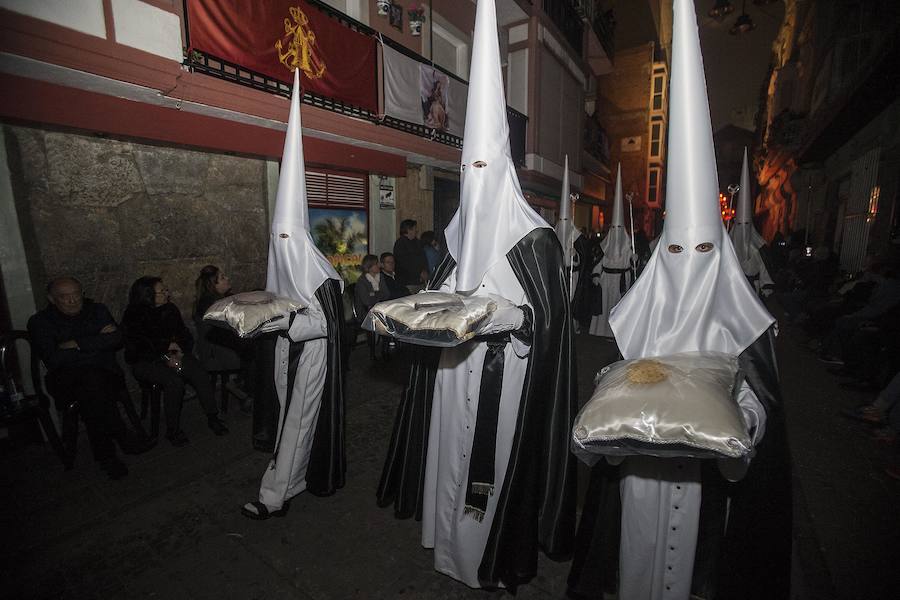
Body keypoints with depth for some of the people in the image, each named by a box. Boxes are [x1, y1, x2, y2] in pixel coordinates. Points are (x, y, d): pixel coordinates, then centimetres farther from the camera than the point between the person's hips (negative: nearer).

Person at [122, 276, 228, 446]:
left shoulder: (170, 309, 8)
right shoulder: (133, 316, -5)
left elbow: (186, 336, 10)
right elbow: (138, 347, -13)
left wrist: (179, 352, -7)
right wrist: (168, 345, -11)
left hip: (174, 355, 4)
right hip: (145, 362, -4)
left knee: (201, 374, -22)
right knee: (174, 381, -32)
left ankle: (212, 417, -12)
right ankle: (172, 430, -17)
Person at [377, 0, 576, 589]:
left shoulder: (535, 238, -11)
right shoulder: (460, 232, 8)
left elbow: (546, 317, -13)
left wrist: (490, 317, -24)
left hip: (506, 378, -6)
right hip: (454, 371, 6)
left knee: (498, 462, 4)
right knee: (454, 453, 16)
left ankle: (501, 558, 30)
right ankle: (453, 538, 39)